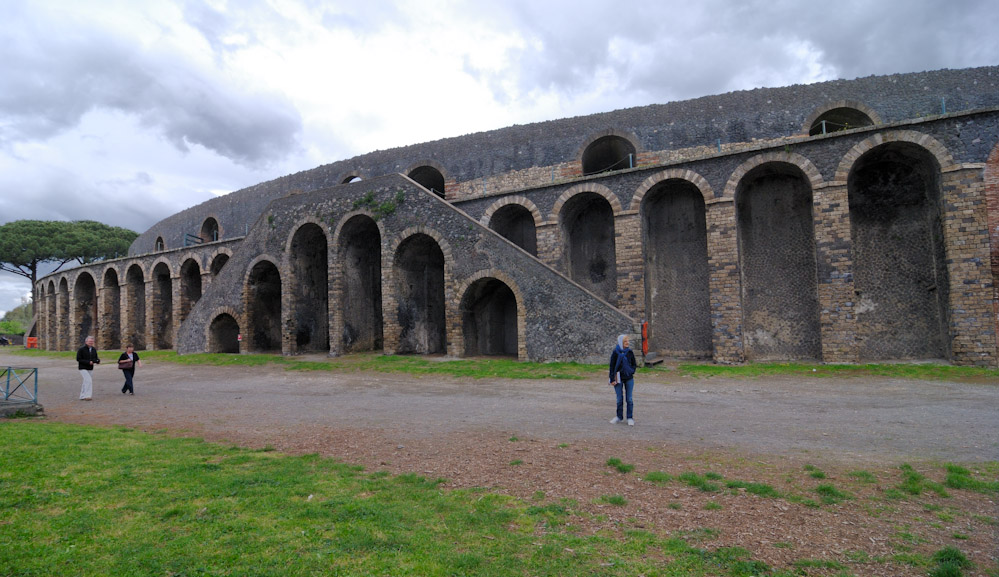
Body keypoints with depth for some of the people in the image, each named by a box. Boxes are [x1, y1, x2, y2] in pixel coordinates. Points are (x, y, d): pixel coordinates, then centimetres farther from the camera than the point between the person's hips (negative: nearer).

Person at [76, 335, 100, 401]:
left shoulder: (94, 349, 8)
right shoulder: (81, 349, -9)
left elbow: (95, 358, 16)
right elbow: (78, 359, -11)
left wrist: (98, 361, -8)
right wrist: (88, 362, -21)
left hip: (90, 369, 6)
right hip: (83, 368, -6)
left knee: (85, 382, 11)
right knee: (88, 380, -20)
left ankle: (82, 396, 19)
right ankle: (87, 395, -18)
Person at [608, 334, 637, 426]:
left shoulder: (630, 352, 1)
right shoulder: (615, 353, -6)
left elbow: (634, 364, 12)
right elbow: (612, 366, -2)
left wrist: (632, 371, -6)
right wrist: (612, 379, -5)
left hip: (629, 378, 1)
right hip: (619, 379, -1)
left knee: (629, 399, 3)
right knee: (619, 399, 7)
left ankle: (630, 418, 13)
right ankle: (619, 417, 22)